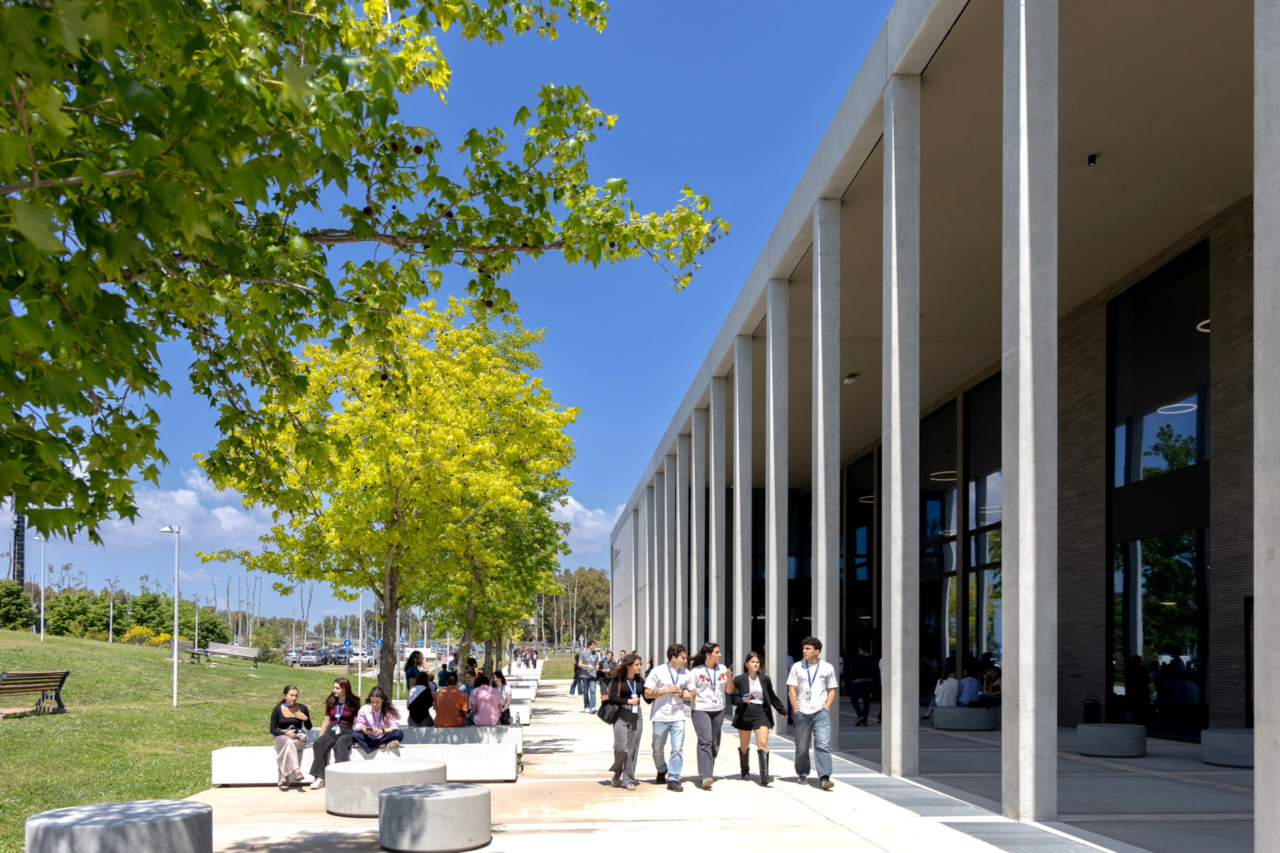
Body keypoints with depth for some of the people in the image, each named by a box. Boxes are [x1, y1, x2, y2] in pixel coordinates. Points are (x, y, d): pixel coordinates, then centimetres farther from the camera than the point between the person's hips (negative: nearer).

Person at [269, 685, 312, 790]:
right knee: (289, 742, -37)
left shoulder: (302, 708, 9)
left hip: (299, 737, 1)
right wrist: (286, 733, -16)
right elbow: (272, 730, 1)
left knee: (289, 744, -34)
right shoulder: (277, 709, 3)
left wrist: (306, 719, -7)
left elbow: (309, 728, 14)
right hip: (281, 737, -1)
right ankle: (296, 770, -51)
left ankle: (284, 780, -32)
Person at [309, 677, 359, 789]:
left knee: (340, 744, -38)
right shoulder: (330, 702, 19)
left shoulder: (354, 703, 9)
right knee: (319, 743, -31)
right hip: (331, 730, 3)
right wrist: (319, 738, 10)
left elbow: (357, 723, 6)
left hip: (346, 731, -3)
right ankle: (320, 778, -39)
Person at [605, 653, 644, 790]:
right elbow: (612, 698, -10)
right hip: (621, 716, -4)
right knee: (621, 748, -10)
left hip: (636, 716, 4)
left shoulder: (640, 681, 11)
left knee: (633, 749, 3)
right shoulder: (618, 680, -2)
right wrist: (628, 701, -16)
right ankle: (617, 771, 19)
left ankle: (628, 780, 11)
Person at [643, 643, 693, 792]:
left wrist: (682, 694, -6)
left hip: (678, 717, 2)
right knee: (658, 749, 10)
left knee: (678, 748, -9)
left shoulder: (685, 674, 8)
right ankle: (662, 771, 35)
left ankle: (673, 779, -2)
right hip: (660, 717, -2)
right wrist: (666, 691, -14)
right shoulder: (658, 672, -3)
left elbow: (691, 694, 15)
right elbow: (647, 694, -5)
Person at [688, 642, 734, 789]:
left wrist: (729, 677, -5)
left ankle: (708, 773, 22)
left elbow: (729, 690, 10)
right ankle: (705, 777, -24)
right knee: (705, 741, -17)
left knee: (715, 743, 8)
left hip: (718, 710, 5)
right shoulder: (696, 671, -1)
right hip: (701, 710, -5)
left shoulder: (722, 669, 11)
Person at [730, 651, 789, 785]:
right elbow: (734, 698, -1)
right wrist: (743, 700, -22)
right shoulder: (739, 680, -1)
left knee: (763, 744, -14)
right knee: (744, 746, 12)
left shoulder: (765, 679, 6)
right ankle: (745, 771, 35)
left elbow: (772, 697, 17)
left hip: (761, 714, 0)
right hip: (744, 715, 0)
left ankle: (764, 776, -19)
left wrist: (783, 711, 25)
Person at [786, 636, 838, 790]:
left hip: (821, 712, -1)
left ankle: (824, 777, -16)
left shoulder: (827, 668, 7)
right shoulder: (797, 667, 6)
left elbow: (832, 690, 11)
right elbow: (791, 690, 5)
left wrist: (826, 708, -2)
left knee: (823, 745, -13)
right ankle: (802, 774, 24)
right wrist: (796, 710, -3)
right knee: (802, 747, 7)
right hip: (802, 713, 1)